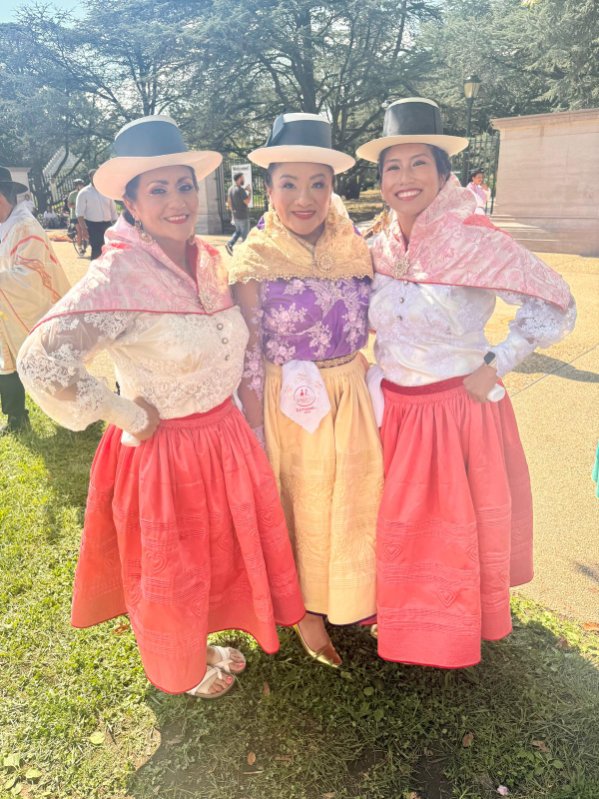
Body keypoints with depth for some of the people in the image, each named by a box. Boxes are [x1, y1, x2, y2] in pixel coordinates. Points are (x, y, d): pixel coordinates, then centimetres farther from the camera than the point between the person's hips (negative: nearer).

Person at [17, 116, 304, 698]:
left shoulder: (207, 258, -1)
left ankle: (203, 644, 56)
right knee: (172, 574, 17)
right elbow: (40, 360, -30)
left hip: (225, 435, 7)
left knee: (227, 548, 26)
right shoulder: (119, 276, -23)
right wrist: (126, 415, -21)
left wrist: (236, 404, 9)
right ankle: (183, 671, 48)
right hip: (164, 450, -7)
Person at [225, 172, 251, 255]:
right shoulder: (240, 190, -20)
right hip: (243, 216, -8)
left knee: (238, 231, 21)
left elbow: (229, 202, 12)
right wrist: (250, 191, -10)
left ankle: (229, 244, 3)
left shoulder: (230, 189, 5)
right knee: (245, 234, 5)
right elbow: (247, 202, -21)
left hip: (235, 215, 8)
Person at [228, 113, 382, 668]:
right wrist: (256, 426, -10)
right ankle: (307, 609, 39)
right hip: (291, 402, -4)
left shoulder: (354, 246, -1)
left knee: (353, 497, 18)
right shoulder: (254, 259, -12)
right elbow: (249, 353, -10)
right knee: (301, 504, 13)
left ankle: (348, 595, 46)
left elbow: (375, 320, 9)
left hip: (352, 394, 4)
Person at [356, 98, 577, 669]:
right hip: (393, 409, 5)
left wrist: (495, 366, -13)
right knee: (400, 526, 18)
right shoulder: (379, 245, 1)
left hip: (459, 409, -5)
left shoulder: (474, 241, -16)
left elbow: (556, 307, -11)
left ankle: (459, 632, 42)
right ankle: (406, 626, 45)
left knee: (456, 528, 13)